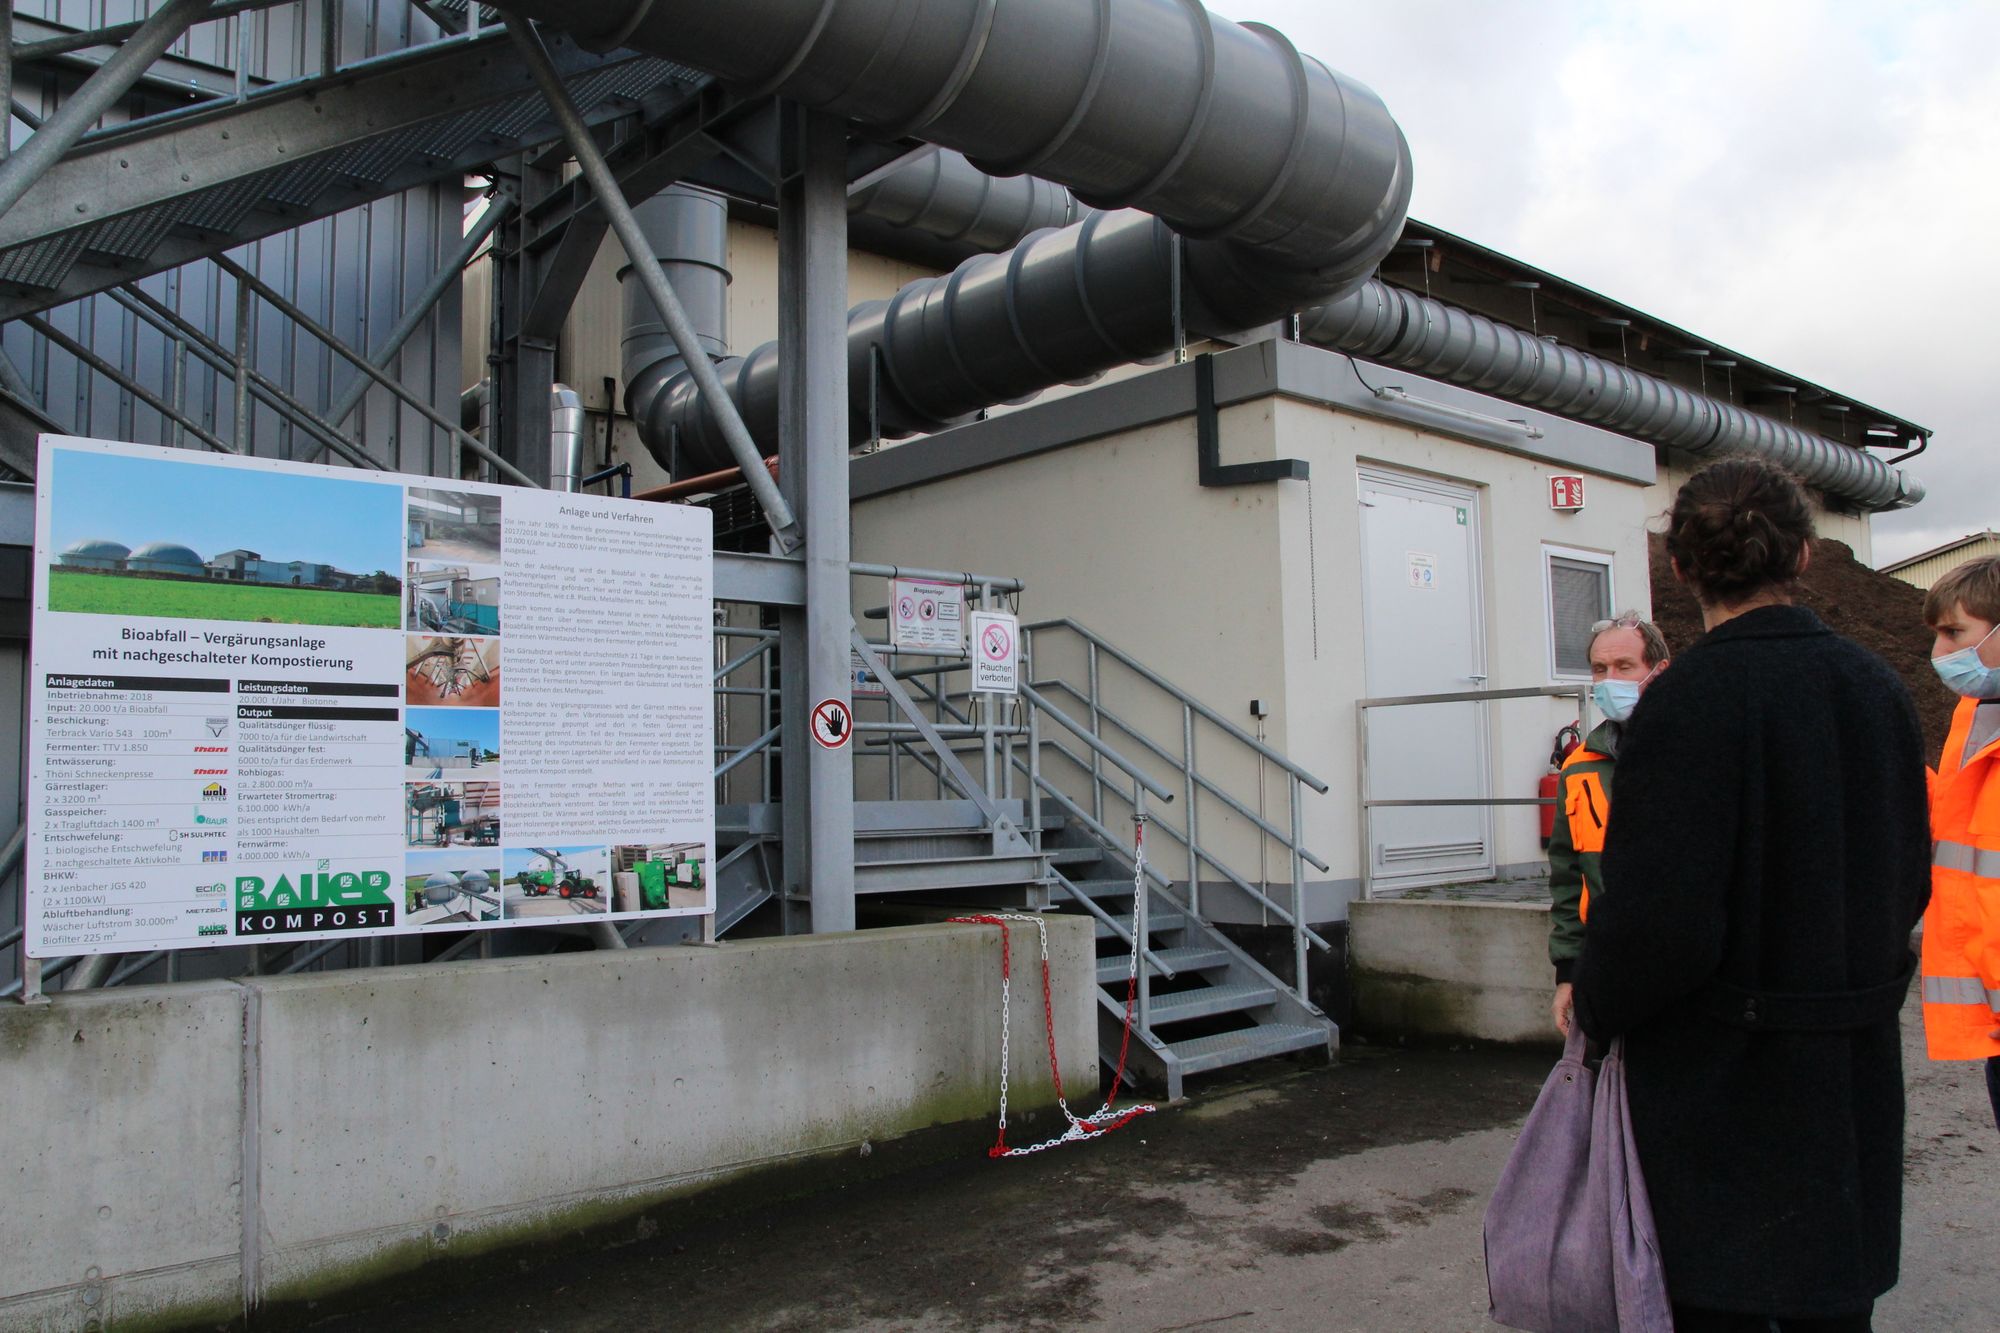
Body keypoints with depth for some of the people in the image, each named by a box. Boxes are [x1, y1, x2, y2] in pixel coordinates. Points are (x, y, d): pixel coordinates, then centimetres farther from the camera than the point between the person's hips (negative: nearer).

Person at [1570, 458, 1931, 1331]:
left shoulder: (1690, 700, -20)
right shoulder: (1877, 687, 3)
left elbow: (1658, 916, -22)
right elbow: (1909, 883, 13)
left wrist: (1594, 1006, -5)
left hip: (1723, 1074, -7)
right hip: (1855, 1067, 7)